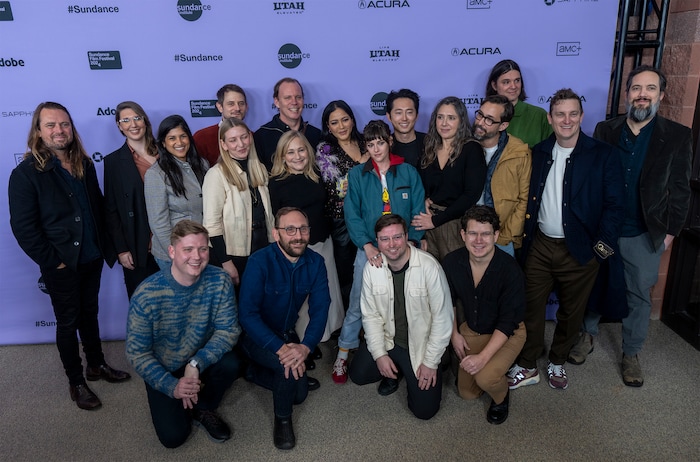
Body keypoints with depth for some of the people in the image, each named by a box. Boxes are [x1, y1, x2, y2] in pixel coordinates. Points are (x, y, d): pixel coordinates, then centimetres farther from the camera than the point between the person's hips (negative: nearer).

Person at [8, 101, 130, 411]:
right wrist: (53, 261, -15)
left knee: (89, 313, 19)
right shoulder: (26, 174, -12)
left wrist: (104, 247, 6)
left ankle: (96, 365, 37)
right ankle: (76, 382, 24)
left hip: (91, 259, 5)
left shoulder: (84, 165, 5)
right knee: (68, 322, 9)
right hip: (61, 266, -5)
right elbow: (23, 227, -14)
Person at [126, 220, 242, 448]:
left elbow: (228, 330, -18)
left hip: (202, 361, 2)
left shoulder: (219, 281, -19)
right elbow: (136, 353, -18)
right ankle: (166, 402, 23)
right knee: (173, 436, -12)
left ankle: (202, 408, 3)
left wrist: (196, 363, -31)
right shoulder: (147, 294, -25)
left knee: (231, 364, -28)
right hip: (163, 371, -2)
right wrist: (172, 386, -27)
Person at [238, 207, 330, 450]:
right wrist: (280, 348, -41)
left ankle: (255, 372, 35)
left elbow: (320, 309, -16)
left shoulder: (315, 262, -12)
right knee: (288, 365, -32)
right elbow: (247, 314, -30)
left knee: (299, 393, 9)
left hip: (286, 332, 6)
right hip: (256, 335, -5)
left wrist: (306, 346, -34)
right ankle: (282, 419, -3)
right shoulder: (259, 262, -26)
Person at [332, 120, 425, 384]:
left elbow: (418, 212, 0)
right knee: (357, 305, 2)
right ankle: (343, 354, 17)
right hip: (369, 250, 0)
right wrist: (368, 246, -17)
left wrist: (411, 242, -14)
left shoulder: (408, 173, 4)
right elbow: (352, 214, -4)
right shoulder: (357, 175, 3)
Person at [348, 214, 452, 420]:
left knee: (425, 409, -6)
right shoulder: (372, 268, -10)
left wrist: (431, 362, -14)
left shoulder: (429, 267, -24)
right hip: (387, 339, 4)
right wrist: (379, 354, -10)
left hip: (421, 344, -3)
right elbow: (371, 315, -2)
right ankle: (394, 373, 22)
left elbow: (442, 317, -17)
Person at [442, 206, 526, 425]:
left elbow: (507, 322, -25)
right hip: (471, 329, 4)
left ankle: (501, 398, 7)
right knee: (467, 392, 9)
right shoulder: (452, 262, -16)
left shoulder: (510, 270, -28)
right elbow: (448, 300, 4)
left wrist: (483, 357, -31)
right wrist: (454, 334, 1)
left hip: (507, 333, -4)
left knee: (485, 378, -28)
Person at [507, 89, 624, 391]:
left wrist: (603, 246, -14)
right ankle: (527, 367, 23)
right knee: (531, 307, 7)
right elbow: (529, 198, 6)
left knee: (572, 312, 12)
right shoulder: (539, 153, 5)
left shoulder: (603, 155, -5)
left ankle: (557, 362, 35)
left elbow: (614, 205, -7)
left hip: (579, 250, -2)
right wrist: (525, 235, -3)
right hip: (540, 245, 2)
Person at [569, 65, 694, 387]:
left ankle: (631, 353, 29)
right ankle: (588, 335, 36)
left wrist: (671, 231, -2)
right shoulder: (605, 130, -2)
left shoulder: (677, 136, -5)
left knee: (639, 296, 11)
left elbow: (680, 189, -1)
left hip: (645, 235, -1)